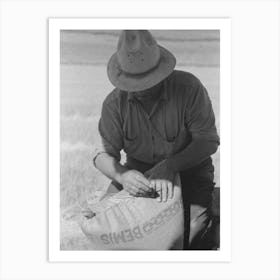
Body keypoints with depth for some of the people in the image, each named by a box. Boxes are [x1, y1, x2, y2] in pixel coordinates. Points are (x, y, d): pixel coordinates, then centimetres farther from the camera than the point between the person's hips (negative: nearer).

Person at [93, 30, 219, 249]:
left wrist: (169, 167, -34)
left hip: (188, 170, -2)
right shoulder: (115, 103, -11)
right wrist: (122, 175, -35)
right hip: (139, 172, 3)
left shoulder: (189, 87, -21)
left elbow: (208, 141, -19)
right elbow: (104, 154, -10)